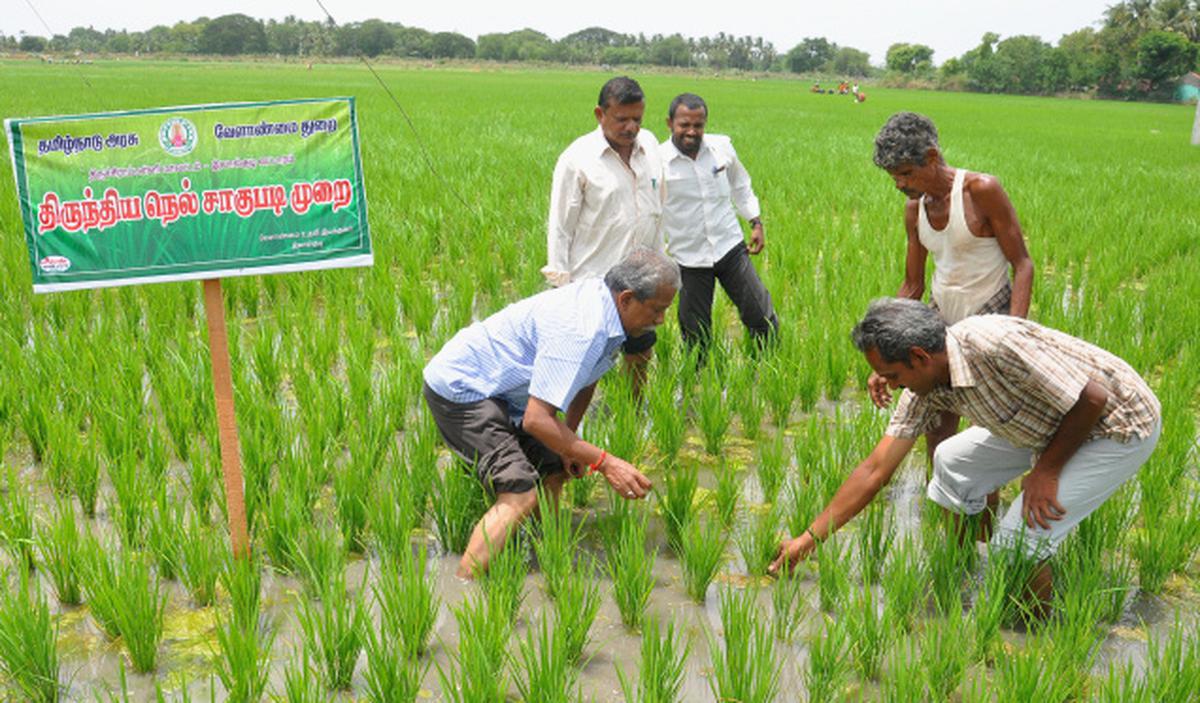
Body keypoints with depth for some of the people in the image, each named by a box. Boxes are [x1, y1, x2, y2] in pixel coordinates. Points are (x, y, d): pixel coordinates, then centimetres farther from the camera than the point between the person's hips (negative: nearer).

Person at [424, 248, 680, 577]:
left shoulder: (602, 300, -1)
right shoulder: (580, 329, -32)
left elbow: (587, 377, 17)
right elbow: (536, 420, -34)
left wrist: (570, 437, 15)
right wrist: (603, 462, -31)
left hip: (496, 390, 10)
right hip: (460, 388, -10)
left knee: (554, 468, 13)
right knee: (521, 496, -20)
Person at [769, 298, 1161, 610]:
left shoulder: (993, 345, -35)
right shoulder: (925, 387, -9)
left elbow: (1094, 398, -27)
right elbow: (875, 470, -5)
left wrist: (1047, 469, -17)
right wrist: (811, 537, -5)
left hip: (1120, 427, -8)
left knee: (1018, 541, -15)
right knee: (952, 462, 8)